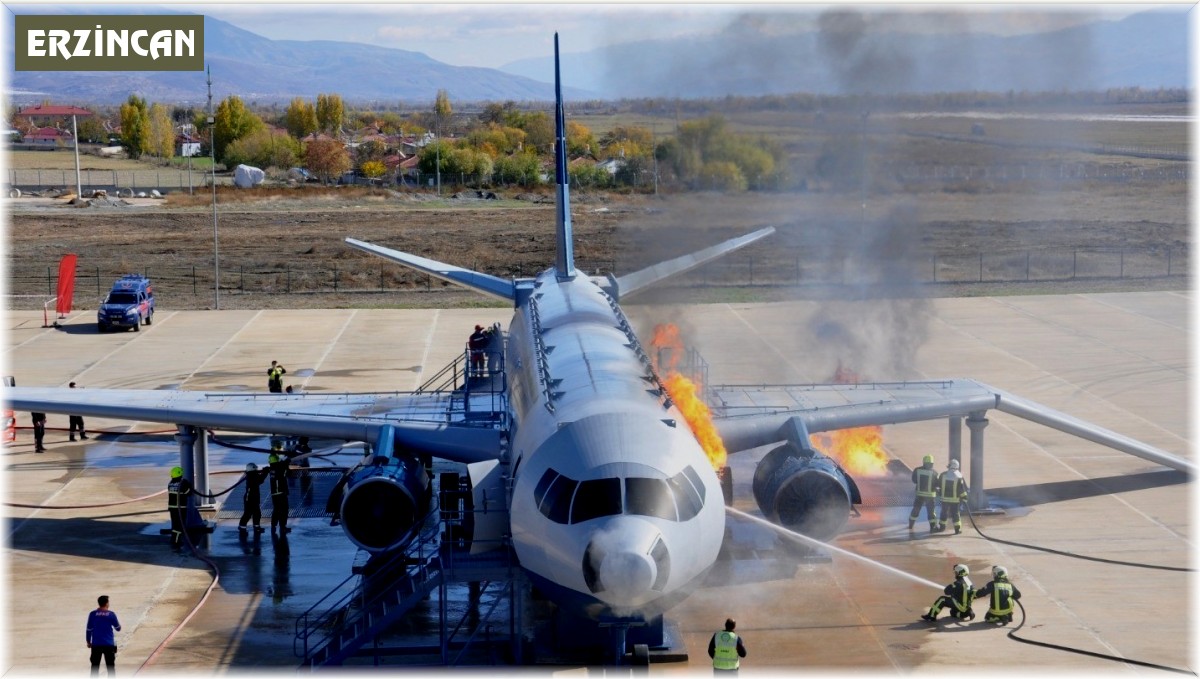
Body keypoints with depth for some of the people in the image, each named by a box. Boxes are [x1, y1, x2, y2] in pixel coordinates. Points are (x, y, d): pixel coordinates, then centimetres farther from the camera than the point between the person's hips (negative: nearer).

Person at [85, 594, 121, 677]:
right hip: (109, 644, -1)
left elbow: (89, 629, 2)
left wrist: (88, 641, 14)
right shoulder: (111, 614, -5)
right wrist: (118, 623, 26)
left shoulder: (92, 614, -2)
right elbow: (118, 628, 4)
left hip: (96, 644, 1)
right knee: (110, 667, 6)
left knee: (95, 667, 8)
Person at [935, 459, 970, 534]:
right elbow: (962, 488, -8)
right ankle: (957, 529, 1)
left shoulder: (943, 475, -1)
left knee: (944, 513, 16)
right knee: (956, 514, 3)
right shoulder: (959, 476, -8)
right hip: (955, 499, -2)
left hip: (945, 498, 2)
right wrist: (964, 497, 0)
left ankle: (941, 527, 22)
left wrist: (939, 492, 28)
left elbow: (938, 485, 10)